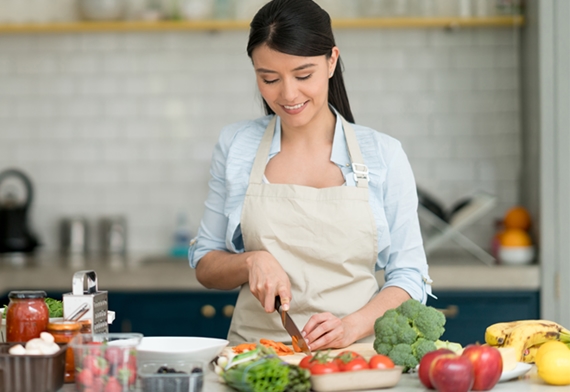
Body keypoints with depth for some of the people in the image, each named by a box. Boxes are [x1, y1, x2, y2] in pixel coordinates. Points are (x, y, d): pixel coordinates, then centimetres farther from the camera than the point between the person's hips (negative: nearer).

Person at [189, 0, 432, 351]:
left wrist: (352, 326, -13)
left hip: (355, 356, -1)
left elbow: (409, 277, 4)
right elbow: (205, 265, 13)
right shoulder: (235, 146, 7)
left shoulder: (384, 155, 4)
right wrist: (252, 262, -7)